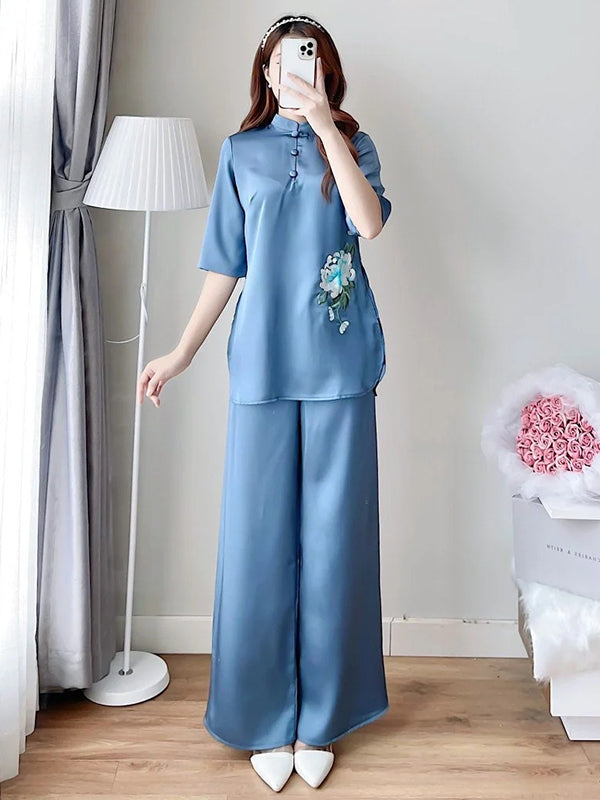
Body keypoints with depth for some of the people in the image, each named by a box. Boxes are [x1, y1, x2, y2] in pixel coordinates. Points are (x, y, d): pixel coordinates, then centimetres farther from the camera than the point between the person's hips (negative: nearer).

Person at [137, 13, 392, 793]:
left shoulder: (352, 143, 11)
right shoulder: (240, 152, 13)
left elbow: (369, 220, -10)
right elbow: (225, 265, 11)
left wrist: (324, 123, -10)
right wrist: (182, 352, 6)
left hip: (338, 366, 0)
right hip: (264, 367, 1)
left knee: (332, 536, 3)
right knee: (260, 538, 3)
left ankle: (320, 719, 20)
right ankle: (266, 719, 21)